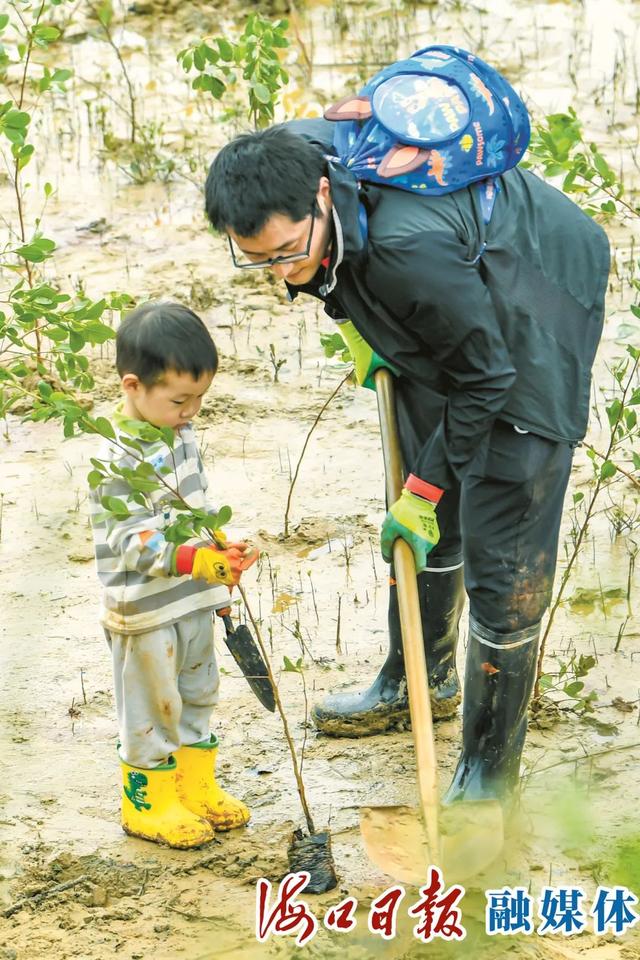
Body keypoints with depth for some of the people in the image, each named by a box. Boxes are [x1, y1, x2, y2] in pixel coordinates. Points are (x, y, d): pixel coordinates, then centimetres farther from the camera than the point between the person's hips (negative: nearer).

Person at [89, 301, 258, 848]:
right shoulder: (119, 458, -25)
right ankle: (148, 802, 23)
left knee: (197, 697, 20)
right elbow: (130, 541, -29)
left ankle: (196, 788, 36)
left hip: (193, 602, 8)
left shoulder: (178, 431, 3)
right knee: (152, 708, 7)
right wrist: (195, 560, -40)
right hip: (145, 613, -8)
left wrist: (219, 581, 20)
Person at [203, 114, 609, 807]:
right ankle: (422, 680, 44)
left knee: (502, 564, -7)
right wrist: (352, 320, 3)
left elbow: (484, 377, -28)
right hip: (433, 328, 8)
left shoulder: (409, 248, -43)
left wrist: (424, 490, -18)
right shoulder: (286, 163, -21)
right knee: (422, 522, 21)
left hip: (526, 328, -8)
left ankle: (489, 769, 7)